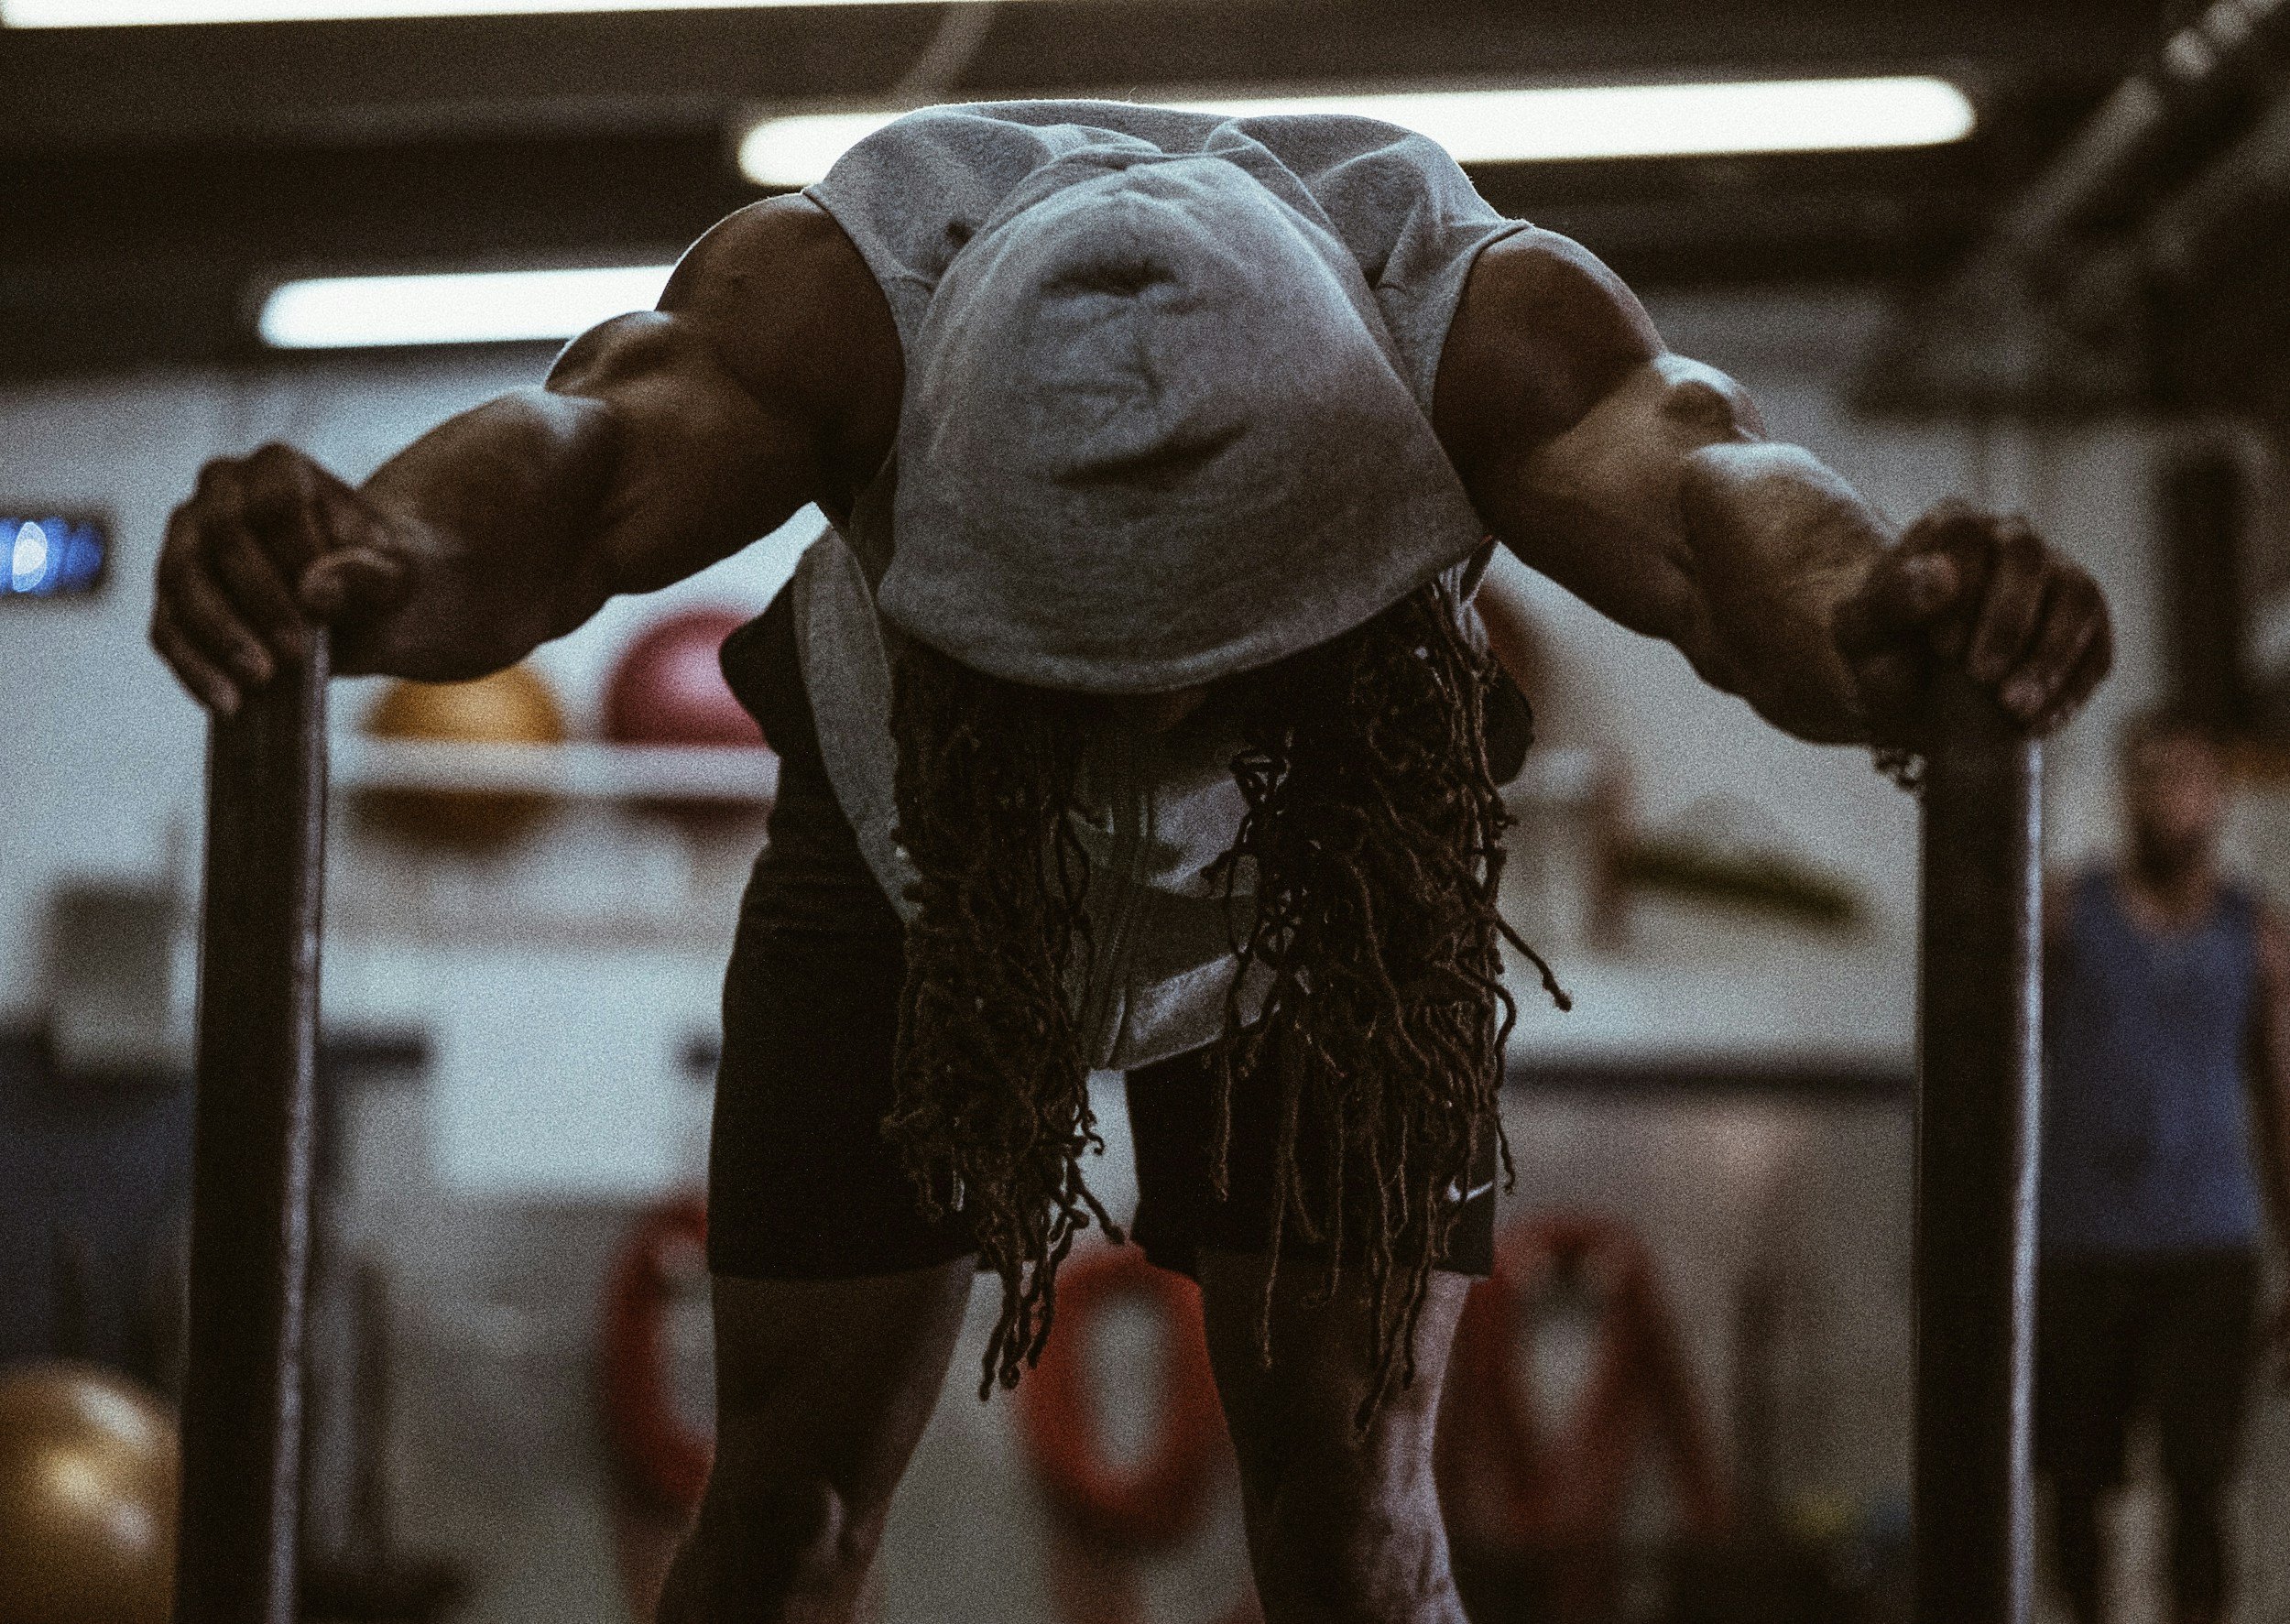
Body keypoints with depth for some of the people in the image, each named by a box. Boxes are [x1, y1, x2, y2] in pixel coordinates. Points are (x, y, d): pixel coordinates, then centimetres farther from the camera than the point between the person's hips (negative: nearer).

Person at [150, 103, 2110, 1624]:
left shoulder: (1481, 312, -37)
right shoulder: (842, 290, -38)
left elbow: (1696, 485, -57)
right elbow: (591, 445, -57)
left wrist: (1863, 615, -81)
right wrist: (386, 565, -80)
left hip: (1332, 877, 0)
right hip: (920, 842, 0)